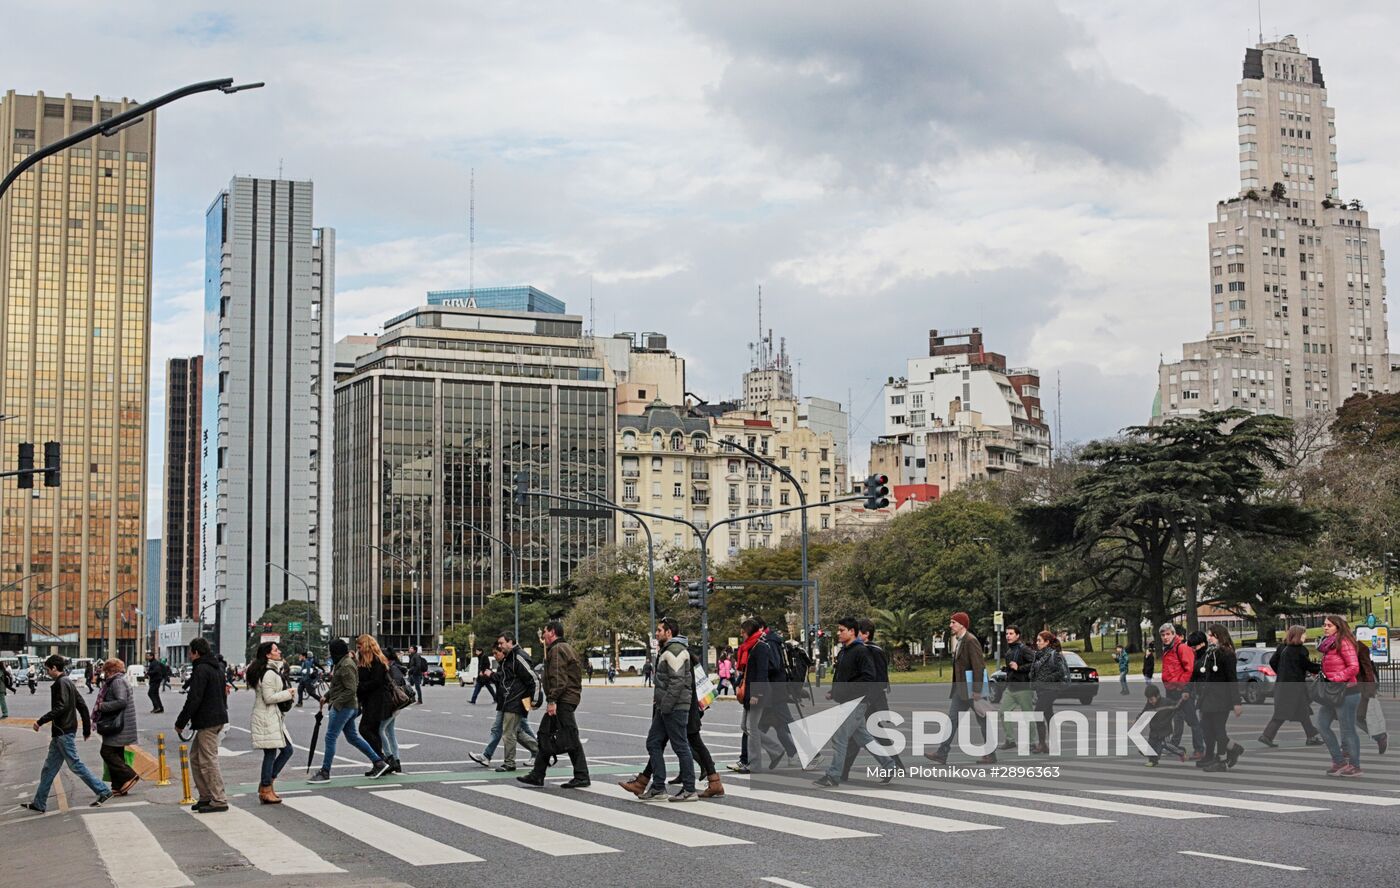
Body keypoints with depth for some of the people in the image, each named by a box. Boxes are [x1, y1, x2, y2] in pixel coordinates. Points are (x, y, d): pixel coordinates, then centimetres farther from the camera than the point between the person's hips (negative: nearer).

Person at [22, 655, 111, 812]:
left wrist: (41, 721, -21)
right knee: (49, 767, 11)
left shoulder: (61, 683, -13)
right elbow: (82, 706, 18)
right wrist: (87, 728, 22)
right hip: (61, 733, 10)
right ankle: (39, 804, 15)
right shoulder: (68, 683, 16)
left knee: (75, 765, -7)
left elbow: (60, 707, -24)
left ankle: (103, 791, -4)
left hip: (63, 733, -10)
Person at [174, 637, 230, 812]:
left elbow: (193, 699, -19)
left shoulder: (201, 670, -14)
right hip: (219, 717, 10)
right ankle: (206, 796, 18)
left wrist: (180, 722, -11)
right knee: (195, 757, 16)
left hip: (207, 721, -10)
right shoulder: (217, 669, 17)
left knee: (208, 761, -6)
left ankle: (219, 801, -6)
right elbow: (223, 695, 22)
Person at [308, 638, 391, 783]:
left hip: (344, 707, -11)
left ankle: (324, 773, 1)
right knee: (352, 737, 14)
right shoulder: (341, 663, 14)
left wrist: (335, 703, -21)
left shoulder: (346, 666, -18)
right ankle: (378, 763, 17)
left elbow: (351, 690, -22)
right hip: (348, 707, 11)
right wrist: (326, 697, 15)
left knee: (330, 737, -5)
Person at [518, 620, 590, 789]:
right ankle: (537, 775, 15)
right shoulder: (564, 648, 22)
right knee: (545, 735, 12)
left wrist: (552, 700, -24)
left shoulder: (557, 650, -11)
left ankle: (582, 777, -7)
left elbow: (557, 678, -21)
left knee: (570, 739, -9)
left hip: (563, 699, -11)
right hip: (567, 699, 11)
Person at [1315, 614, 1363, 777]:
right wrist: (1323, 679, 7)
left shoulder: (1343, 643, -12)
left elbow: (1354, 667, -18)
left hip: (1346, 691, -10)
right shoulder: (1327, 643, 14)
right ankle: (1339, 761, 18)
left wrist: (1335, 679, -20)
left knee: (1348, 729, -2)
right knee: (1322, 724, 10)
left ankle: (1355, 767, 9)